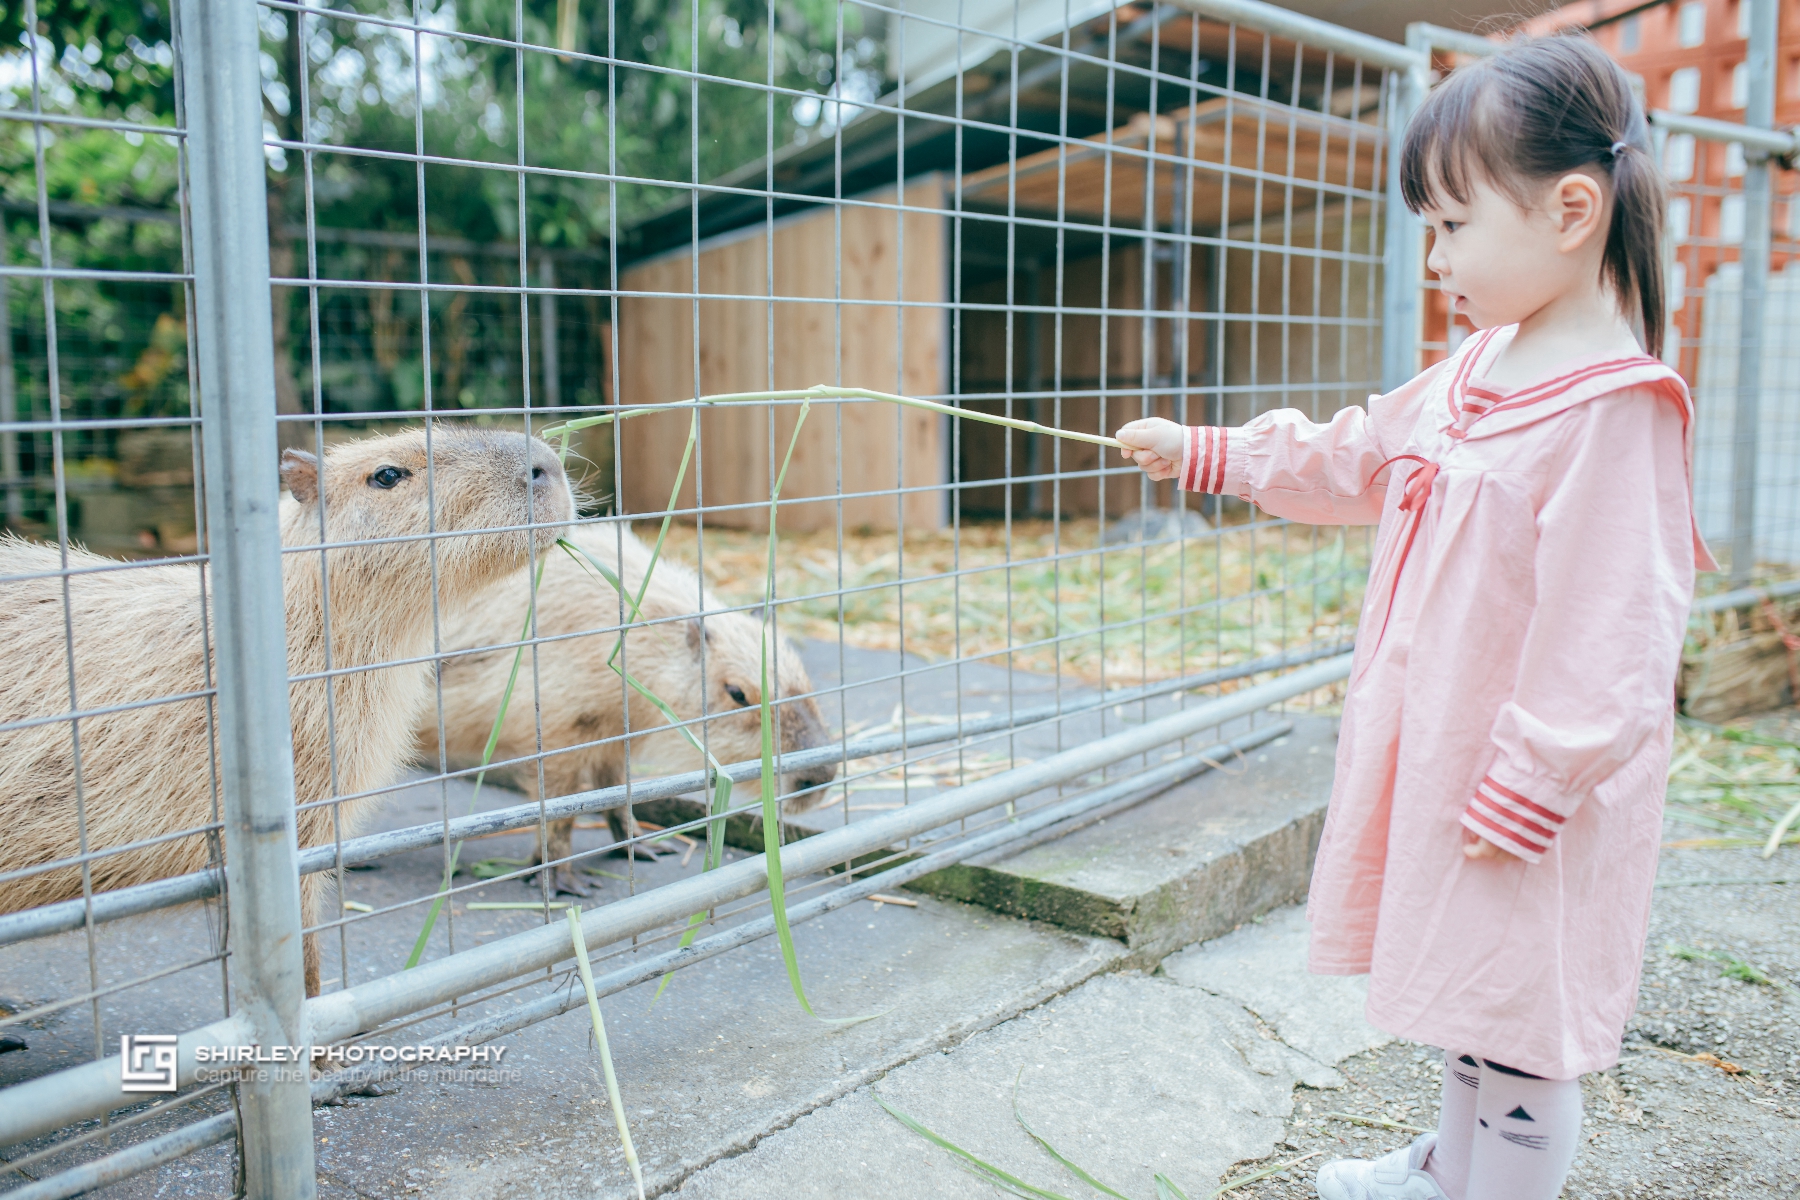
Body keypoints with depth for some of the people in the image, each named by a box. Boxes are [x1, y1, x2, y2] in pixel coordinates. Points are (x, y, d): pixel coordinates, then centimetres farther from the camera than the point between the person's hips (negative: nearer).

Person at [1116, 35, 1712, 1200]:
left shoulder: (1615, 410, -23)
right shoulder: (1477, 371, 7)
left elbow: (1605, 634, -25)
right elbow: (1354, 458, 20)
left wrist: (1527, 786, -23)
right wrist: (1206, 454, 21)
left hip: (1530, 796, -9)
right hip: (1444, 753, 9)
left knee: (1519, 1021, 6)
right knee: (1468, 985, 25)